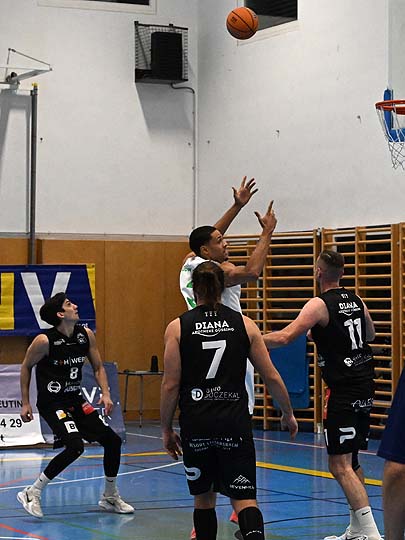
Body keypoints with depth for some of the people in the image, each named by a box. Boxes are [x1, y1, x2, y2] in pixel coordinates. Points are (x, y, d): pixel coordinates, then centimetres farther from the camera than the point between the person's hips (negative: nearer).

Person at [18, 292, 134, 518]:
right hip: (51, 404, -7)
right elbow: (26, 367, -3)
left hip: (75, 400, 7)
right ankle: (32, 494, -14)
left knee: (113, 440, 5)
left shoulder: (86, 335, 0)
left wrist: (106, 393, -4)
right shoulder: (45, 341, -16)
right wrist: (26, 403, -2)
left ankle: (110, 497, 23)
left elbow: (98, 367, 11)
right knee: (75, 446, -26)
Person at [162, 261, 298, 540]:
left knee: (203, 498, 18)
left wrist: (167, 429, 8)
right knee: (244, 498, -2)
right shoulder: (244, 324, 2)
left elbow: (171, 385, -3)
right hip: (235, 422, 0)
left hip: (195, 425, 0)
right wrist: (288, 413, 18)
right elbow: (271, 376, 5)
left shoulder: (177, 328, -1)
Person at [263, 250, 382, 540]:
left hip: (343, 392, -8)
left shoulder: (320, 305, -12)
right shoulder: (357, 301, 10)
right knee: (352, 460, 17)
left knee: (340, 466, -8)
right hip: (365, 389, 8)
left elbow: (285, 337, -23)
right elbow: (370, 334, 29)